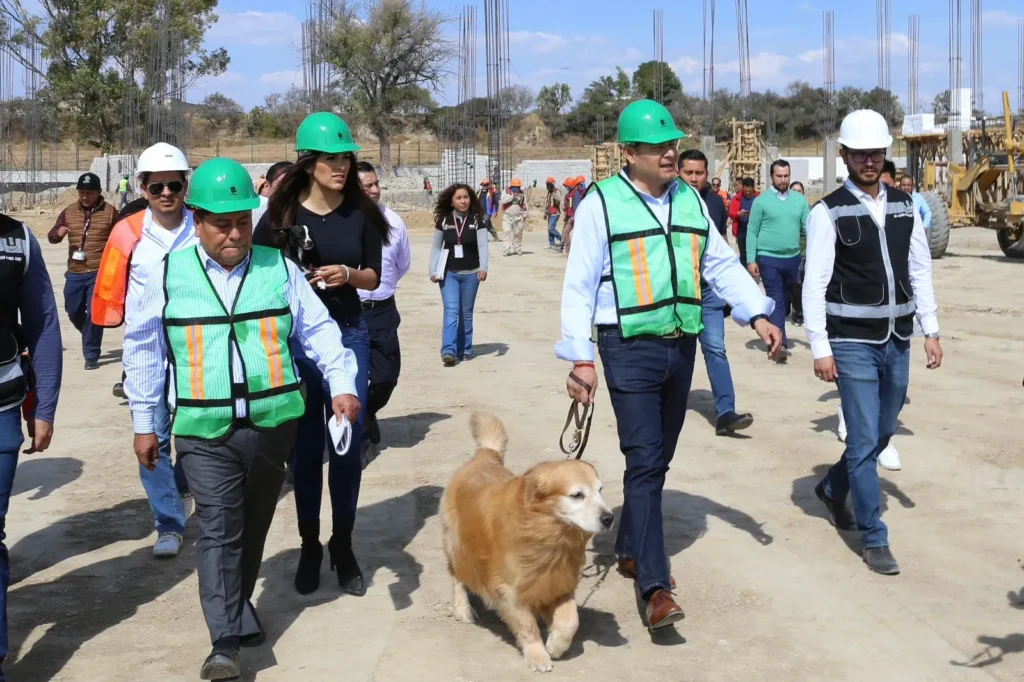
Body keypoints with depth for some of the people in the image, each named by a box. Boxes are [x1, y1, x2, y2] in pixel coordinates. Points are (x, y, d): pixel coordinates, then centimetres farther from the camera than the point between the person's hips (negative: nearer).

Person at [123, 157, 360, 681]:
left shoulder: (278, 268, 2)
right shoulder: (169, 275, 0)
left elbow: (318, 331, 6)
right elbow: (143, 350, 8)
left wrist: (342, 384, -7)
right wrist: (143, 423, 9)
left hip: (273, 424, 2)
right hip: (205, 432, -2)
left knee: (254, 527, 15)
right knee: (218, 531, -7)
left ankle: (237, 609, 35)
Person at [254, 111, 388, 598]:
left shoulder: (361, 213, 1)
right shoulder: (282, 213, -5)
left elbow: (374, 276, 7)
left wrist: (348, 274, -13)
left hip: (349, 333, 2)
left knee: (348, 444, 5)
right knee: (305, 445, 6)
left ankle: (343, 547, 19)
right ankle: (309, 546, 21)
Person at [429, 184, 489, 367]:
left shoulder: (476, 220, 0)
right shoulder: (444, 220, 2)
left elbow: (482, 245, -7)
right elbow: (436, 247, 7)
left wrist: (483, 267, -21)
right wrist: (433, 271, 1)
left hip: (470, 274, 1)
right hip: (448, 273, 0)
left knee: (466, 313, 9)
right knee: (451, 311, -11)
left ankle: (465, 349, 18)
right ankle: (448, 351, -18)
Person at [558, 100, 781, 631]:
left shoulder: (690, 201, 11)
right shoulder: (602, 203, -6)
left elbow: (721, 263, 14)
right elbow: (579, 284, -7)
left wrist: (758, 313, 0)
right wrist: (579, 357, -12)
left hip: (681, 346, 6)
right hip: (630, 349, -6)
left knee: (658, 459, 15)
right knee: (643, 460, -11)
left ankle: (631, 549, 33)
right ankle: (656, 587, -10)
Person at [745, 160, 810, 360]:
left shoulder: (799, 200, 5)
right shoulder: (761, 201, -4)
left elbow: (808, 227, 4)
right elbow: (752, 232, -4)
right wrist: (751, 260, -10)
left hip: (793, 258, 4)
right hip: (768, 259, -4)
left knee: (785, 300, 16)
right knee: (776, 301, -7)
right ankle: (780, 342, -11)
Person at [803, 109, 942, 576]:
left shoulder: (904, 206, 7)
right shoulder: (829, 213, -9)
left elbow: (920, 271, 11)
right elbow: (815, 286, -10)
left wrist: (931, 331, 7)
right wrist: (820, 349, -14)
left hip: (897, 342, 6)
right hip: (853, 344, -5)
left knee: (882, 435, 18)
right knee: (864, 441, -3)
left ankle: (832, 489, 42)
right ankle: (874, 539, 9)